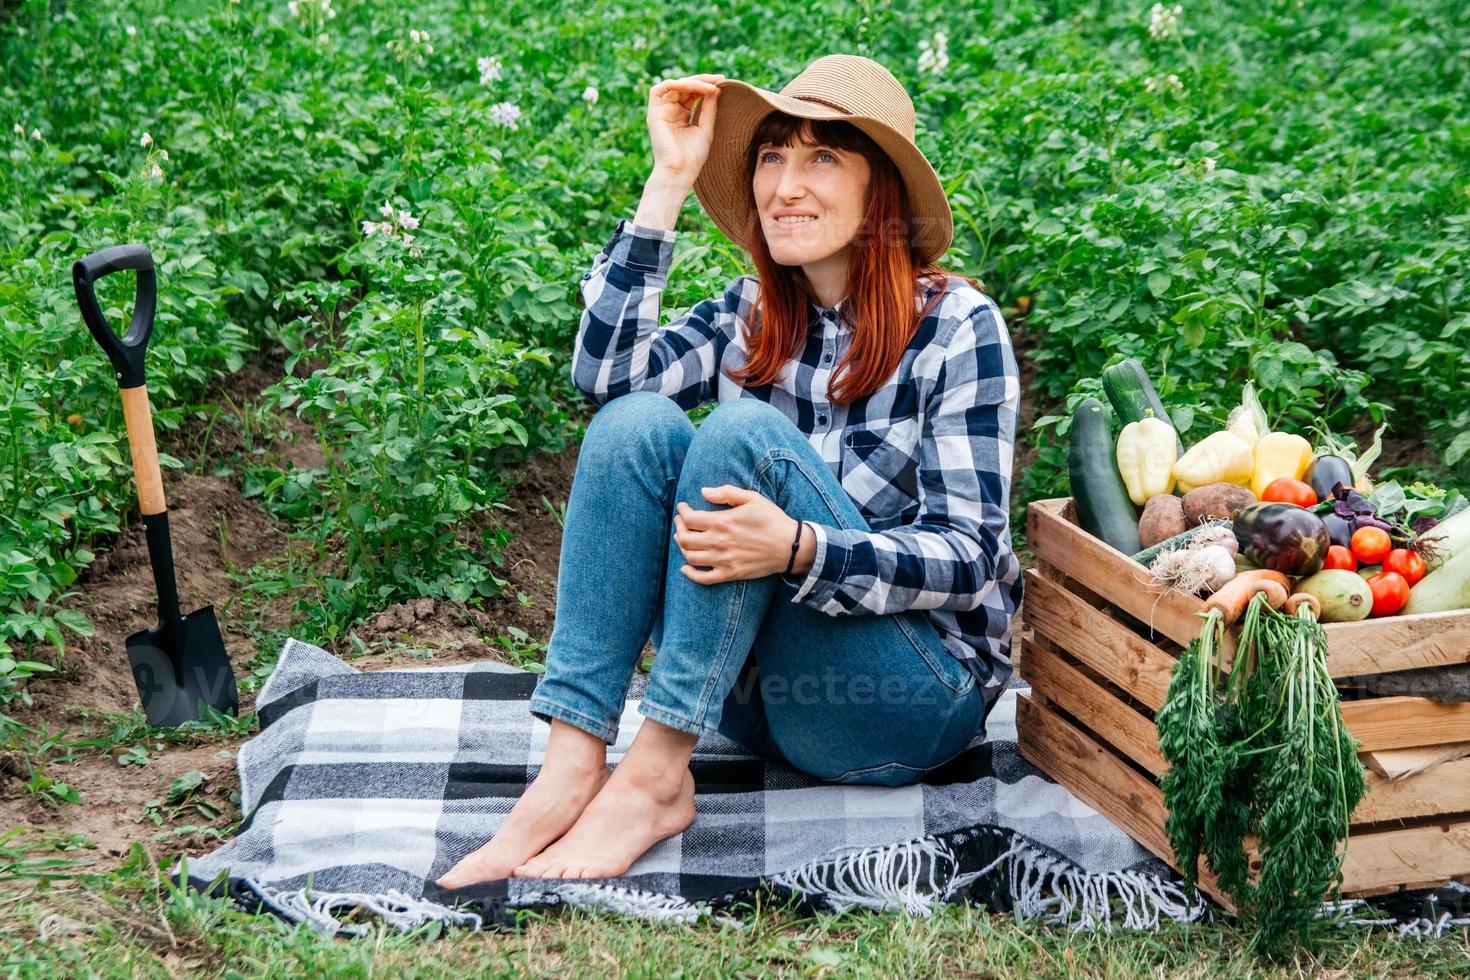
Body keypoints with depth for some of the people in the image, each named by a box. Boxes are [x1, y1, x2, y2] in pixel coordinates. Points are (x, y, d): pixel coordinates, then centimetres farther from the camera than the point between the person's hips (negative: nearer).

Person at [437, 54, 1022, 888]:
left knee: (745, 432, -26)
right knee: (638, 423, -19)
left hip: (916, 700, -4)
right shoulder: (749, 319, 7)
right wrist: (669, 182, -9)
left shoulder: (956, 324, -8)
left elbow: (971, 557, -14)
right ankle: (571, 766, -27)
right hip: (755, 684, 5)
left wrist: (801, 551, -32)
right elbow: (606, 372, -11)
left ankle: (656, 775, -28)